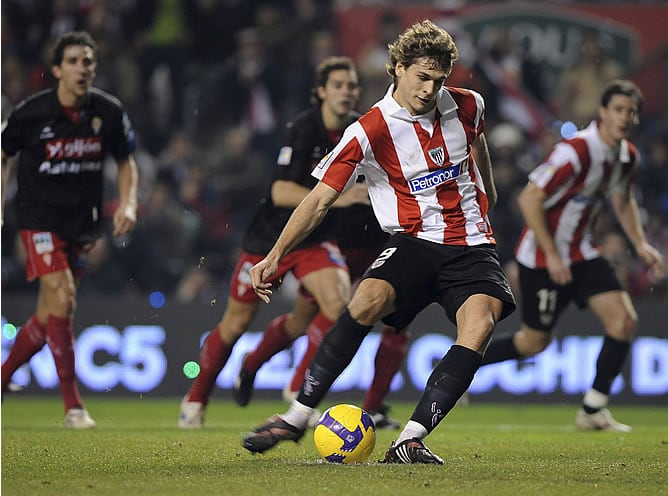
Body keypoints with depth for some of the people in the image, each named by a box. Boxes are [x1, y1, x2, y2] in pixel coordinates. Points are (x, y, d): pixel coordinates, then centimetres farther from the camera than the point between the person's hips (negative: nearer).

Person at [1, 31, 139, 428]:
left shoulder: (109, 112, -5)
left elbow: (126, 161, 10)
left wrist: (128, 203, -5)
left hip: (83, 222, 4)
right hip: (40, 217, -4)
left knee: (50, 314, 10)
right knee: (62, 298, -19)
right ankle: (74, 406, -15)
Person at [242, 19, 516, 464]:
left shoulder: (467, 106, 3)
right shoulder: (369, 131, -8)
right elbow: (320, 199, -8)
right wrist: (275, 255, -19)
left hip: (471, 247, 2)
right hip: (414, 241, -2)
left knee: (479, 325, -27)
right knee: (368, 300, -31)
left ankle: (410, 441, -28)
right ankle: (297, 417, -19)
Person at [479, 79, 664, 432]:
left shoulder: (628, 157, 0)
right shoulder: (576, 151, -26)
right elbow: (529, 199, -24)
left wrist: (640, 245, 8)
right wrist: (551, 254, -22)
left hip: (582, 252, 7)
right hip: (542, 256, -7)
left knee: (624, 320, -8)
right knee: (535, 341, 2)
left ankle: (593, 411, 1)